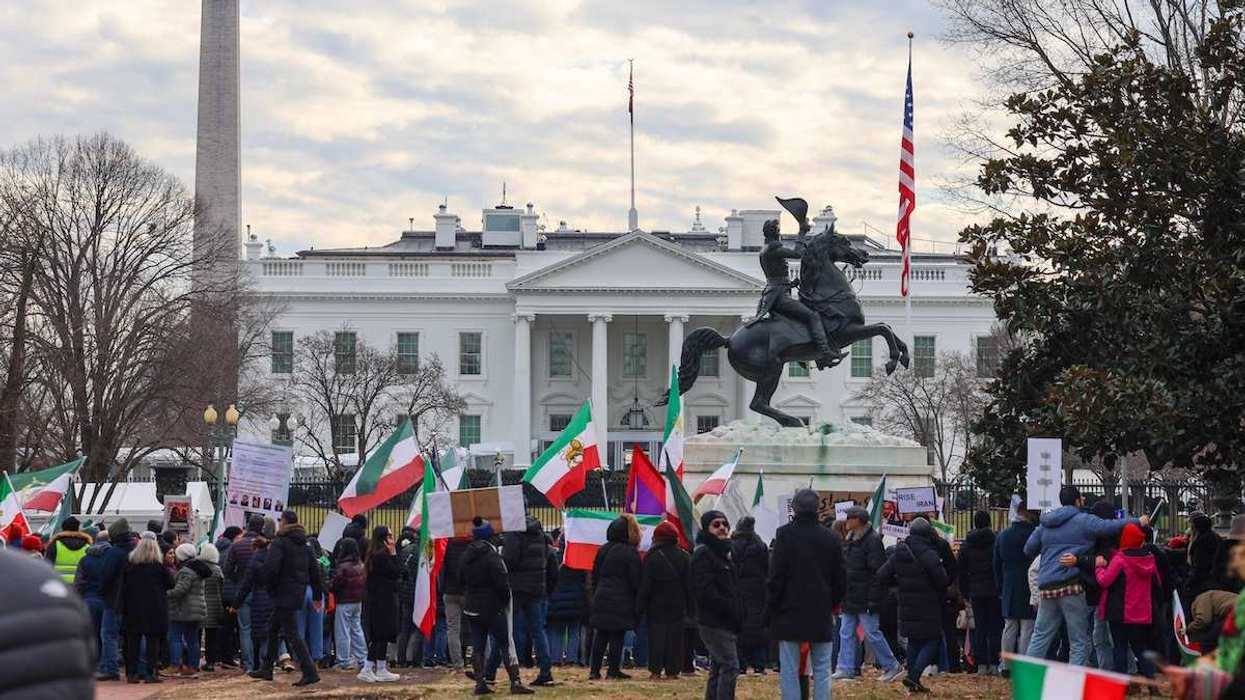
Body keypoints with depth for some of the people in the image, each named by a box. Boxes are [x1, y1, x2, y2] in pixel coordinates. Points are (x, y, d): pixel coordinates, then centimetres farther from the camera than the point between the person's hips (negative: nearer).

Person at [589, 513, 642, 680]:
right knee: (617, 636, 0)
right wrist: (639, 602, 1)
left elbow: (595, 575, 14)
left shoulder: (603, 550, 8)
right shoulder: (631, 553, -9)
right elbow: (636, 581, -9)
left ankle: (594, 670, 7)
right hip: (621, 601, -5)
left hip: (601, 597, 5)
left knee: (600, 635, 8)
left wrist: (595, 594, 21)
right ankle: (613, 670, 1)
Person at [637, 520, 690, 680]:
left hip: (657, 604, -2)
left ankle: (656, 670, 1)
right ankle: (672, 671, 1)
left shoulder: (651, 557, -6)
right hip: (677, 605, 2)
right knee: (675, 637, 4)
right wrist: (688, 605, 6)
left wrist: (640, 607, 0)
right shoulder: (683, 556, 1)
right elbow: (688, 583, 2)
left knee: (656, 636, 3)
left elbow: (645, 584, -5)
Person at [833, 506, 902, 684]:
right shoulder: (849, 539, 12)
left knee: (872, 633, -4)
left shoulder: (872, 540, -15)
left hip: (865, 599, -9)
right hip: (850, 598, 9)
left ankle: (892, 666, 6)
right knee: (846, 632, 9)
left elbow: (878, 571, -19)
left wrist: (873, 599, -22)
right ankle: (846, 669, 13)